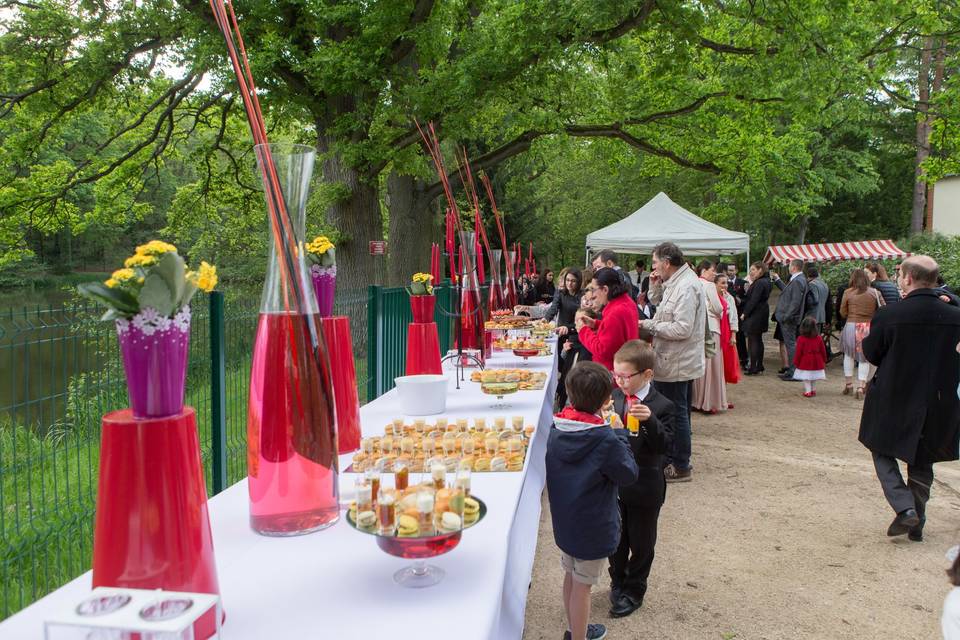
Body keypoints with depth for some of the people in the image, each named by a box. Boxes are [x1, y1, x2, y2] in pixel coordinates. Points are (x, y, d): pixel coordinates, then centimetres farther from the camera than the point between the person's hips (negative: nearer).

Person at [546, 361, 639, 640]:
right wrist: (619, 433, -7)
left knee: (570, 576, 24)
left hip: (563, 520, 7)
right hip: (592, 527, -7)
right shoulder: (606, 440, -28)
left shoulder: (556, 429, -8)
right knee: (582, 585, 9)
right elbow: (628, 474, -13)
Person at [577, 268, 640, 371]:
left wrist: (583, 331, -12)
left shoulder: (616, 314, -27)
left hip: (612, 371, -10)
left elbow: (602, 350, -24)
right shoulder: (626, 302, 4)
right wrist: (595, 324, 6)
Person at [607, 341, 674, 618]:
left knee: (641, 543, 14)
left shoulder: (661, 406, -15)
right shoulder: (614, 396, -2)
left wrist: (650, 420, -37)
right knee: (616, 537, 20)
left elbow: (663, 445, -22)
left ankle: (634, 590, 32)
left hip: (644, 489, -4)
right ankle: (618, 582, 40)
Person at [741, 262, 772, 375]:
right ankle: (759, 366, 21)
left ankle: (753, 368, -6)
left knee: (752, 341, -6)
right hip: (761, 315, 10)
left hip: (755, 316, -10)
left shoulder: (759, 283, -18)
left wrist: (745, 314, -14)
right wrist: (751, 283, 5)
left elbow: (753, 301, -21)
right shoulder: (765, 282, 13)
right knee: (758, 340, 15)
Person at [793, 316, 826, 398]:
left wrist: (796, 363, -1)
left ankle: (808, 391, -3)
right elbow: (823, 351, 5)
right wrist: (824, 361, 20)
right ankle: (813, 390, 25)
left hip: (805, 363, -4)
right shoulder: (819, 338, -3)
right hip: (816, 362, 4)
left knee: (806, 378, 1)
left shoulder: (801, 339, -14)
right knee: (814, 378, 17)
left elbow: (798, 352, -10)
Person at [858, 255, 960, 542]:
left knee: (883, 454, 16)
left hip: (893, 402, -3)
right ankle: (917, 525, 26)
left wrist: (865, 339, 13)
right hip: (937, 406, 4)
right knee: (921, 464, 19)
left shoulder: (888, 315, -18)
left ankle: (905, 508, -1)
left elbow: (871, 354, -5)